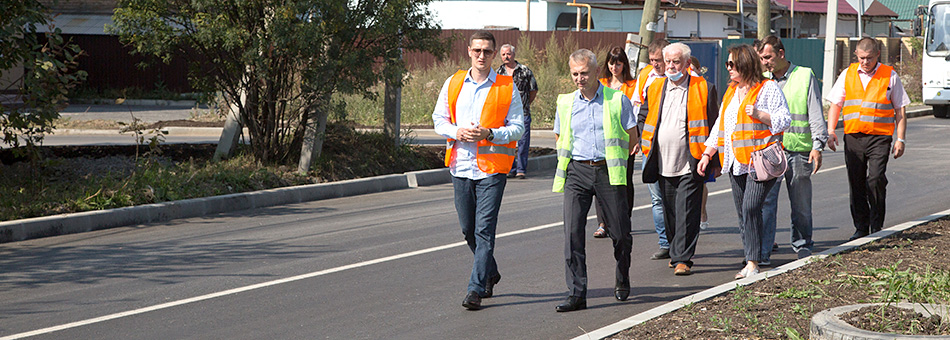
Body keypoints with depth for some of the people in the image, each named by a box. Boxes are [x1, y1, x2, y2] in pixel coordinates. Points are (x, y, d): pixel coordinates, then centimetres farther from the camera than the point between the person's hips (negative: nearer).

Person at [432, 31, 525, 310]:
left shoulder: (508, 88, 0)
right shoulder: (453, 84, 9)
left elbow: (517, 128, 0)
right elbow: (439, 120, 12)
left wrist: (489, 133, -17)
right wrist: (458, 132, -9)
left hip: (492, 167, -4)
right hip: (461, 165, 4)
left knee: (484, 229, -10)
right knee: (468, 228, 11)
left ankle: (476, 289, -8)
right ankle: (490, 273, 34)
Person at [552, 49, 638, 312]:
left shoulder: (618, 100, 1)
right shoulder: (565, 103, 9)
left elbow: (632, 137, 8)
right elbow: (560, 139, 23)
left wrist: (611, 160, 8)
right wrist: (571, 162, 11)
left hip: (608, 172, -2)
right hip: (577, 172, 2)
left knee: (620, 232, 5)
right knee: (572, 231, -11)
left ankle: (622, 280, 32)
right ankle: (576, 294, -10)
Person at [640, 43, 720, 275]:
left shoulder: (702, 89, -1)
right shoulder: (655, 89, 10)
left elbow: (714, 125, 2)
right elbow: (645, 122, 22)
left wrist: (714, 161, 0)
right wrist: (646, 150, 15)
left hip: (690, 166, -4)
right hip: (663, 164, 4)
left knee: (687, 212, -7)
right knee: (670, 211, 12)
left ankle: (682, 258, -6)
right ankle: (676, 250, 27)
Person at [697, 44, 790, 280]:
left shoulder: (768, 88, -3)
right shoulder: (731, 92, 20)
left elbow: (784, 119, -6)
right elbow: (719, 126, 23)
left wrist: (759, 115, -18)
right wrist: (707, 154, 17)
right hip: (736, 162, 8)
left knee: (751, 208, -17)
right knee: (742, 213, 6)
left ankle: (753, 263, -17)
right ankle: (750, 263, 10)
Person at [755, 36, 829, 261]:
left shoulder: (805, 76, 3)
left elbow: (816, 113, 0)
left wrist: (818, 145, -9)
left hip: (798, 150, -2)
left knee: (801, 204, 7)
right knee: (765, 201, -8)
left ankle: (803, 246, 24)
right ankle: (761, 252, -8)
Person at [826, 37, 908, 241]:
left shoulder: (890, 76, 4)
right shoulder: (847, 75, 11)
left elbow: (900, 111, 7)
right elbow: (835, 104, 15)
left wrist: (900, 140, 0)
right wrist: (830, 132, 3)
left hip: (879, 138, -3)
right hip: (853, 137, 3)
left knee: (876, 179, -15)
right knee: (856, 184, 4)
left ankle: (876, 226, -2)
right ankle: (861, 228, 15)